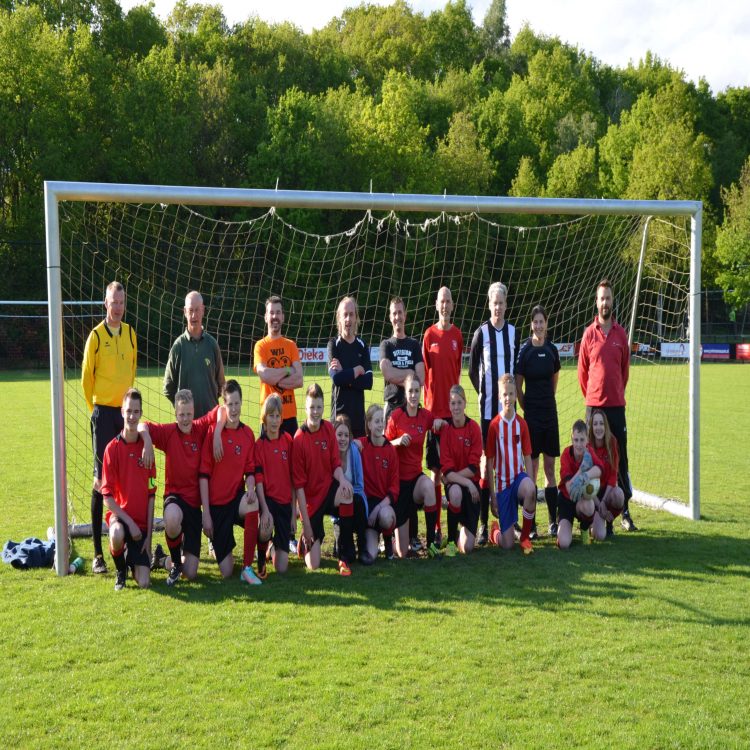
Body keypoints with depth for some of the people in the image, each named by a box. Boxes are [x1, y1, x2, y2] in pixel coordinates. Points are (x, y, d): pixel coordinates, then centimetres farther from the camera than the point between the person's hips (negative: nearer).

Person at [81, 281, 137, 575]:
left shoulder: (130, 333, 10)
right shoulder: (96, 336, -5)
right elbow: (87, 377, -1)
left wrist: (129, 401, 15)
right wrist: (96, 408, 4)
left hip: (125, 409, 5)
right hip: (103, 411, -5)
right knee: (101, 478, -5)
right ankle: (97, 553, -1)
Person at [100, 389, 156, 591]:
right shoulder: (112, 448, -7)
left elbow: (151, 494, 4)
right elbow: (107, 496, -8)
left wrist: (149, 535, -1)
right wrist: (129, 521, -18)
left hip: (142, 522, 2)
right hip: (120, 514, -2)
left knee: (144, 582, -11)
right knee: (117, 534, -39)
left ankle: (132, 556, 25)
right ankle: (120, 570, -5)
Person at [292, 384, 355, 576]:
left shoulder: (329, 429, -3)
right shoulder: (299, 439, -15)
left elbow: (336, 463, 1)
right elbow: (299, 484, -13)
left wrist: (343, 479, -23)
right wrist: (306, 523, -15)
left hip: (328, 489, 4)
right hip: (310, 499, -3)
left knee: (348, 492, -35)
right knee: (313, 565, -10)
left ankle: (344, 558, -18)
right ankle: (305, 540, 29)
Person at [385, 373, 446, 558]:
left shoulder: (426, 415, -1)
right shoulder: (396, 416, -11)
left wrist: (439, 422, -6)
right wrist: (397, 441, -24)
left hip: (416, 475, 3)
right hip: (399, 477, -3)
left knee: (429, 487, -39)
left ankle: (431, 542, -23)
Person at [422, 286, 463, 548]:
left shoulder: (457, 335, 8)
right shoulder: (429, 335, 0)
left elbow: (458, 369, 12)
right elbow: (425, 371, 0)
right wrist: (428, 401, -6)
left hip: (453, 407, 3)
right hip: (434, 407, -2)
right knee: (435, 469, 1)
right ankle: (436, 526, 5)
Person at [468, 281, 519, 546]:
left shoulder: (514, 332, 9)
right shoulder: (481, 332, -1)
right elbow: (472, 370, 4)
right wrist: (483, 393, 0)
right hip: (488, 406, -3)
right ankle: (483, 523, 1)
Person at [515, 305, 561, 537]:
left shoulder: (552, 350, 6)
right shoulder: (524, 350, -6)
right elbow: (518, 386, -3)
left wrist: (547, 401, 14)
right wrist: (527, 407, 0)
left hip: (550, 412, 4)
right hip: (531, 413, -4)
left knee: (550, 468, 8)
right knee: (532, 468, -1)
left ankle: (554, 521, 14)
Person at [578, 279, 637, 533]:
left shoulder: (621, 333, 6)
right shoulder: (589, 334, 1)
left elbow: (625, 369, 13)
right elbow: (582, 370, 7)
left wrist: (617, 393, 13)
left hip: (617, 404, 1)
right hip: (594, 404, -1)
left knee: (621, 459, 4)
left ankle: (625, 511, 14)